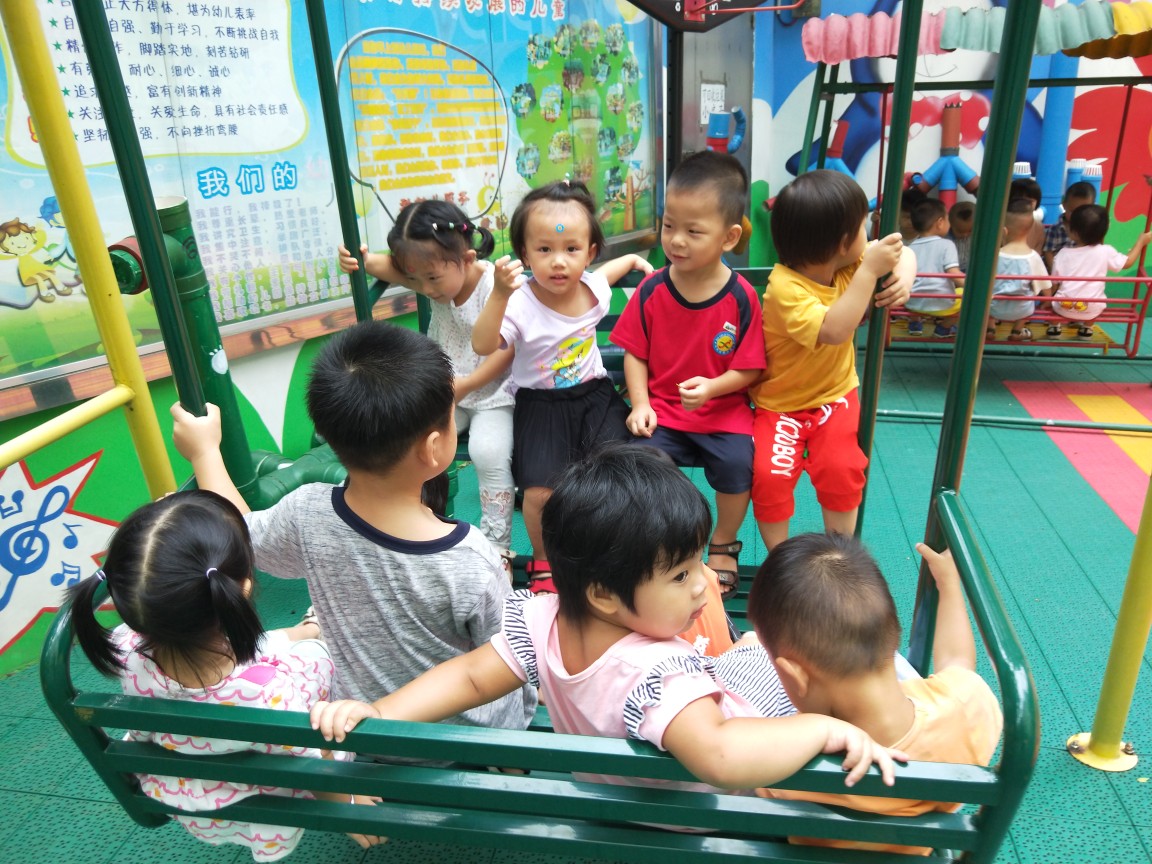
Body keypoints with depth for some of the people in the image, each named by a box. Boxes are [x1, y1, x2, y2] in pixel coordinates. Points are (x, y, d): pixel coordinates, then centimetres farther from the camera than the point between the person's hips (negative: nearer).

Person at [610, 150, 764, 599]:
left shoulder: (741, 297, -9)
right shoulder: (651, 290, -4)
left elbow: (750, 368, -5)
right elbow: (635, 354, 4)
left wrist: (712, 387, -22)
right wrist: (640, 405, -8)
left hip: (723, 409, -1)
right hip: (662, 409, 1)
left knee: (738, 462, -25)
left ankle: (724, 544, 8)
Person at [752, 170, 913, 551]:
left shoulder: (849, 261, -7)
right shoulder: (785, 287, -29)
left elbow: (902, 252, 7)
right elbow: (834, 330, -39)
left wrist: (903, 276, -16)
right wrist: (869, 271, -38)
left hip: (835, 395, 5)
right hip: (781, 404, -4)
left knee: (841, 470, -14)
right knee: (770, 474, -20)